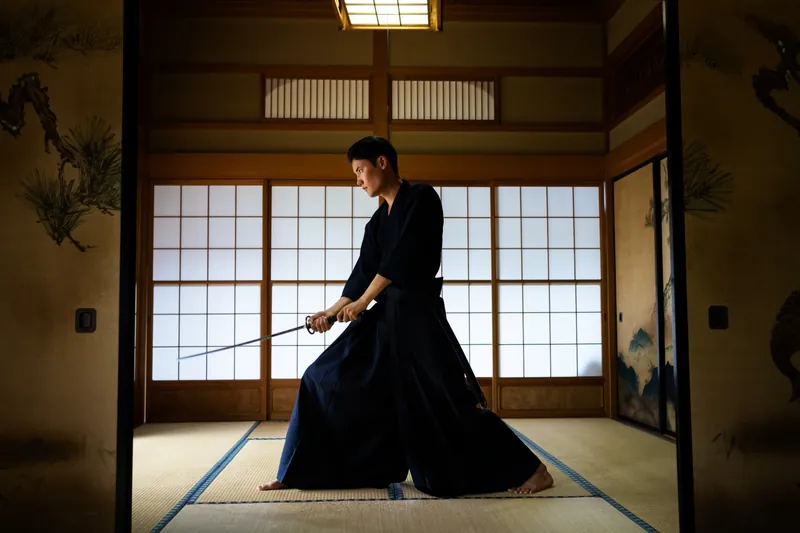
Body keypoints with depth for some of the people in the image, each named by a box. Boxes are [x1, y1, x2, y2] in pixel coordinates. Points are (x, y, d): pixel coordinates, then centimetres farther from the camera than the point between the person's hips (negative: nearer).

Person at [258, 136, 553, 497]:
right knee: (326, 380, 5)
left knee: (451, 400, -8)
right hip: (386, 315, 8)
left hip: (419, 313, -8)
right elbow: (364, 272, 17)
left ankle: (531, 470, 6)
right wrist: (332, 312, 13)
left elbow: (401, 258, -15)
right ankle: (296, 475, 16)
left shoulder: (421, 199, -7)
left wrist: (362, 303, -10)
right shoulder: (378, 220, 16)